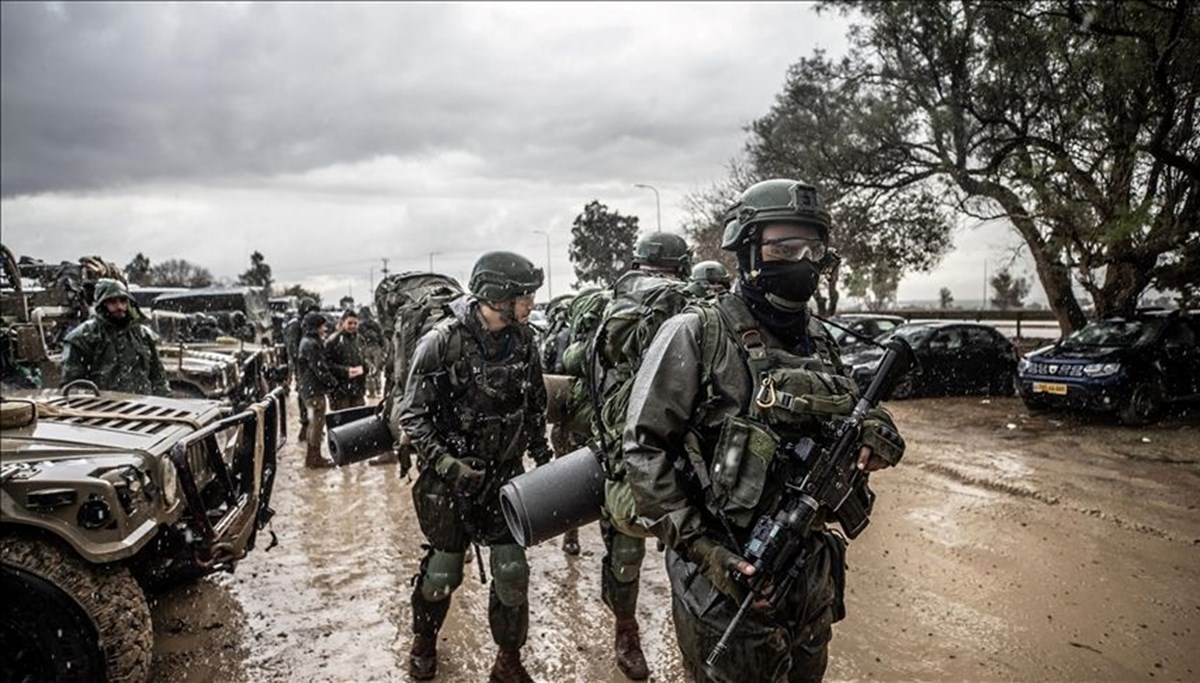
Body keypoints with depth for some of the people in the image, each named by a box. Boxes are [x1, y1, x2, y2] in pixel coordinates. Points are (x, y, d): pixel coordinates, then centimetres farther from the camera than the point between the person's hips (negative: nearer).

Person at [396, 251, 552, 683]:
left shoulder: (522, 341, -3)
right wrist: (446, 462, -24)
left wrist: (543, 457, 11)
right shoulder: (442, 342, -18)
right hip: (449, 479, -3)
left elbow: (535, 406, 11)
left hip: (505, 476, 3)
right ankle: (423, 640, 43)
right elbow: (411, 415, -15)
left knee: (511, 571, 2)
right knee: (443, 570, 13)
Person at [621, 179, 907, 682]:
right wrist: (701, 547, -20)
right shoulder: (696, 335, -13)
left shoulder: (819, 342, 7)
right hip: (727, 570, -6)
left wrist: (872, 432, -6)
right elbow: (644, 449, -15)